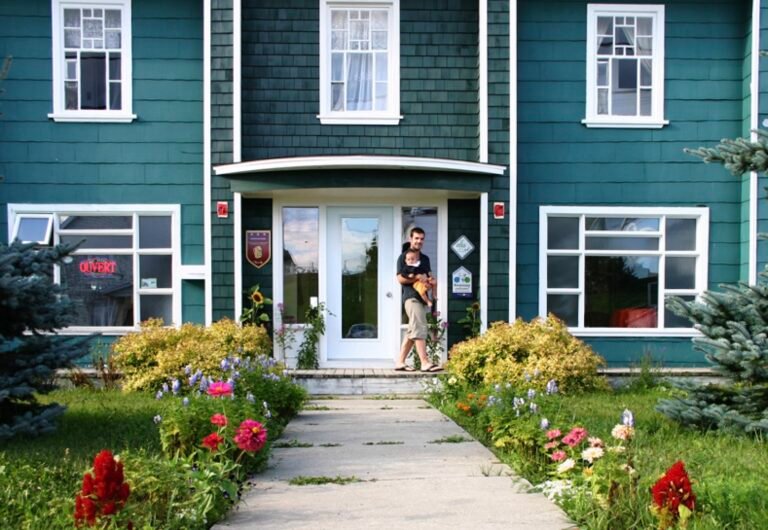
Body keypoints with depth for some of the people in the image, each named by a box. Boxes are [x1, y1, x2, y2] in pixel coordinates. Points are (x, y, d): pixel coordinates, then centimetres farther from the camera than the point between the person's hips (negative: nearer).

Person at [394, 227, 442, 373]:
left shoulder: (425, 258, 20)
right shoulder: (404, 257, -2)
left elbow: (430, 276, 23)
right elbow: (400, 279, -9)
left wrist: (429, 281, 0)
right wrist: (417, 277, -16)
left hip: (422, 298, 8)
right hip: (411, 297, -8)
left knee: (412, 332, 8)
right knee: (420, 329, -14)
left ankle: (400, 362, 13)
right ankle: (425, 363, -16)